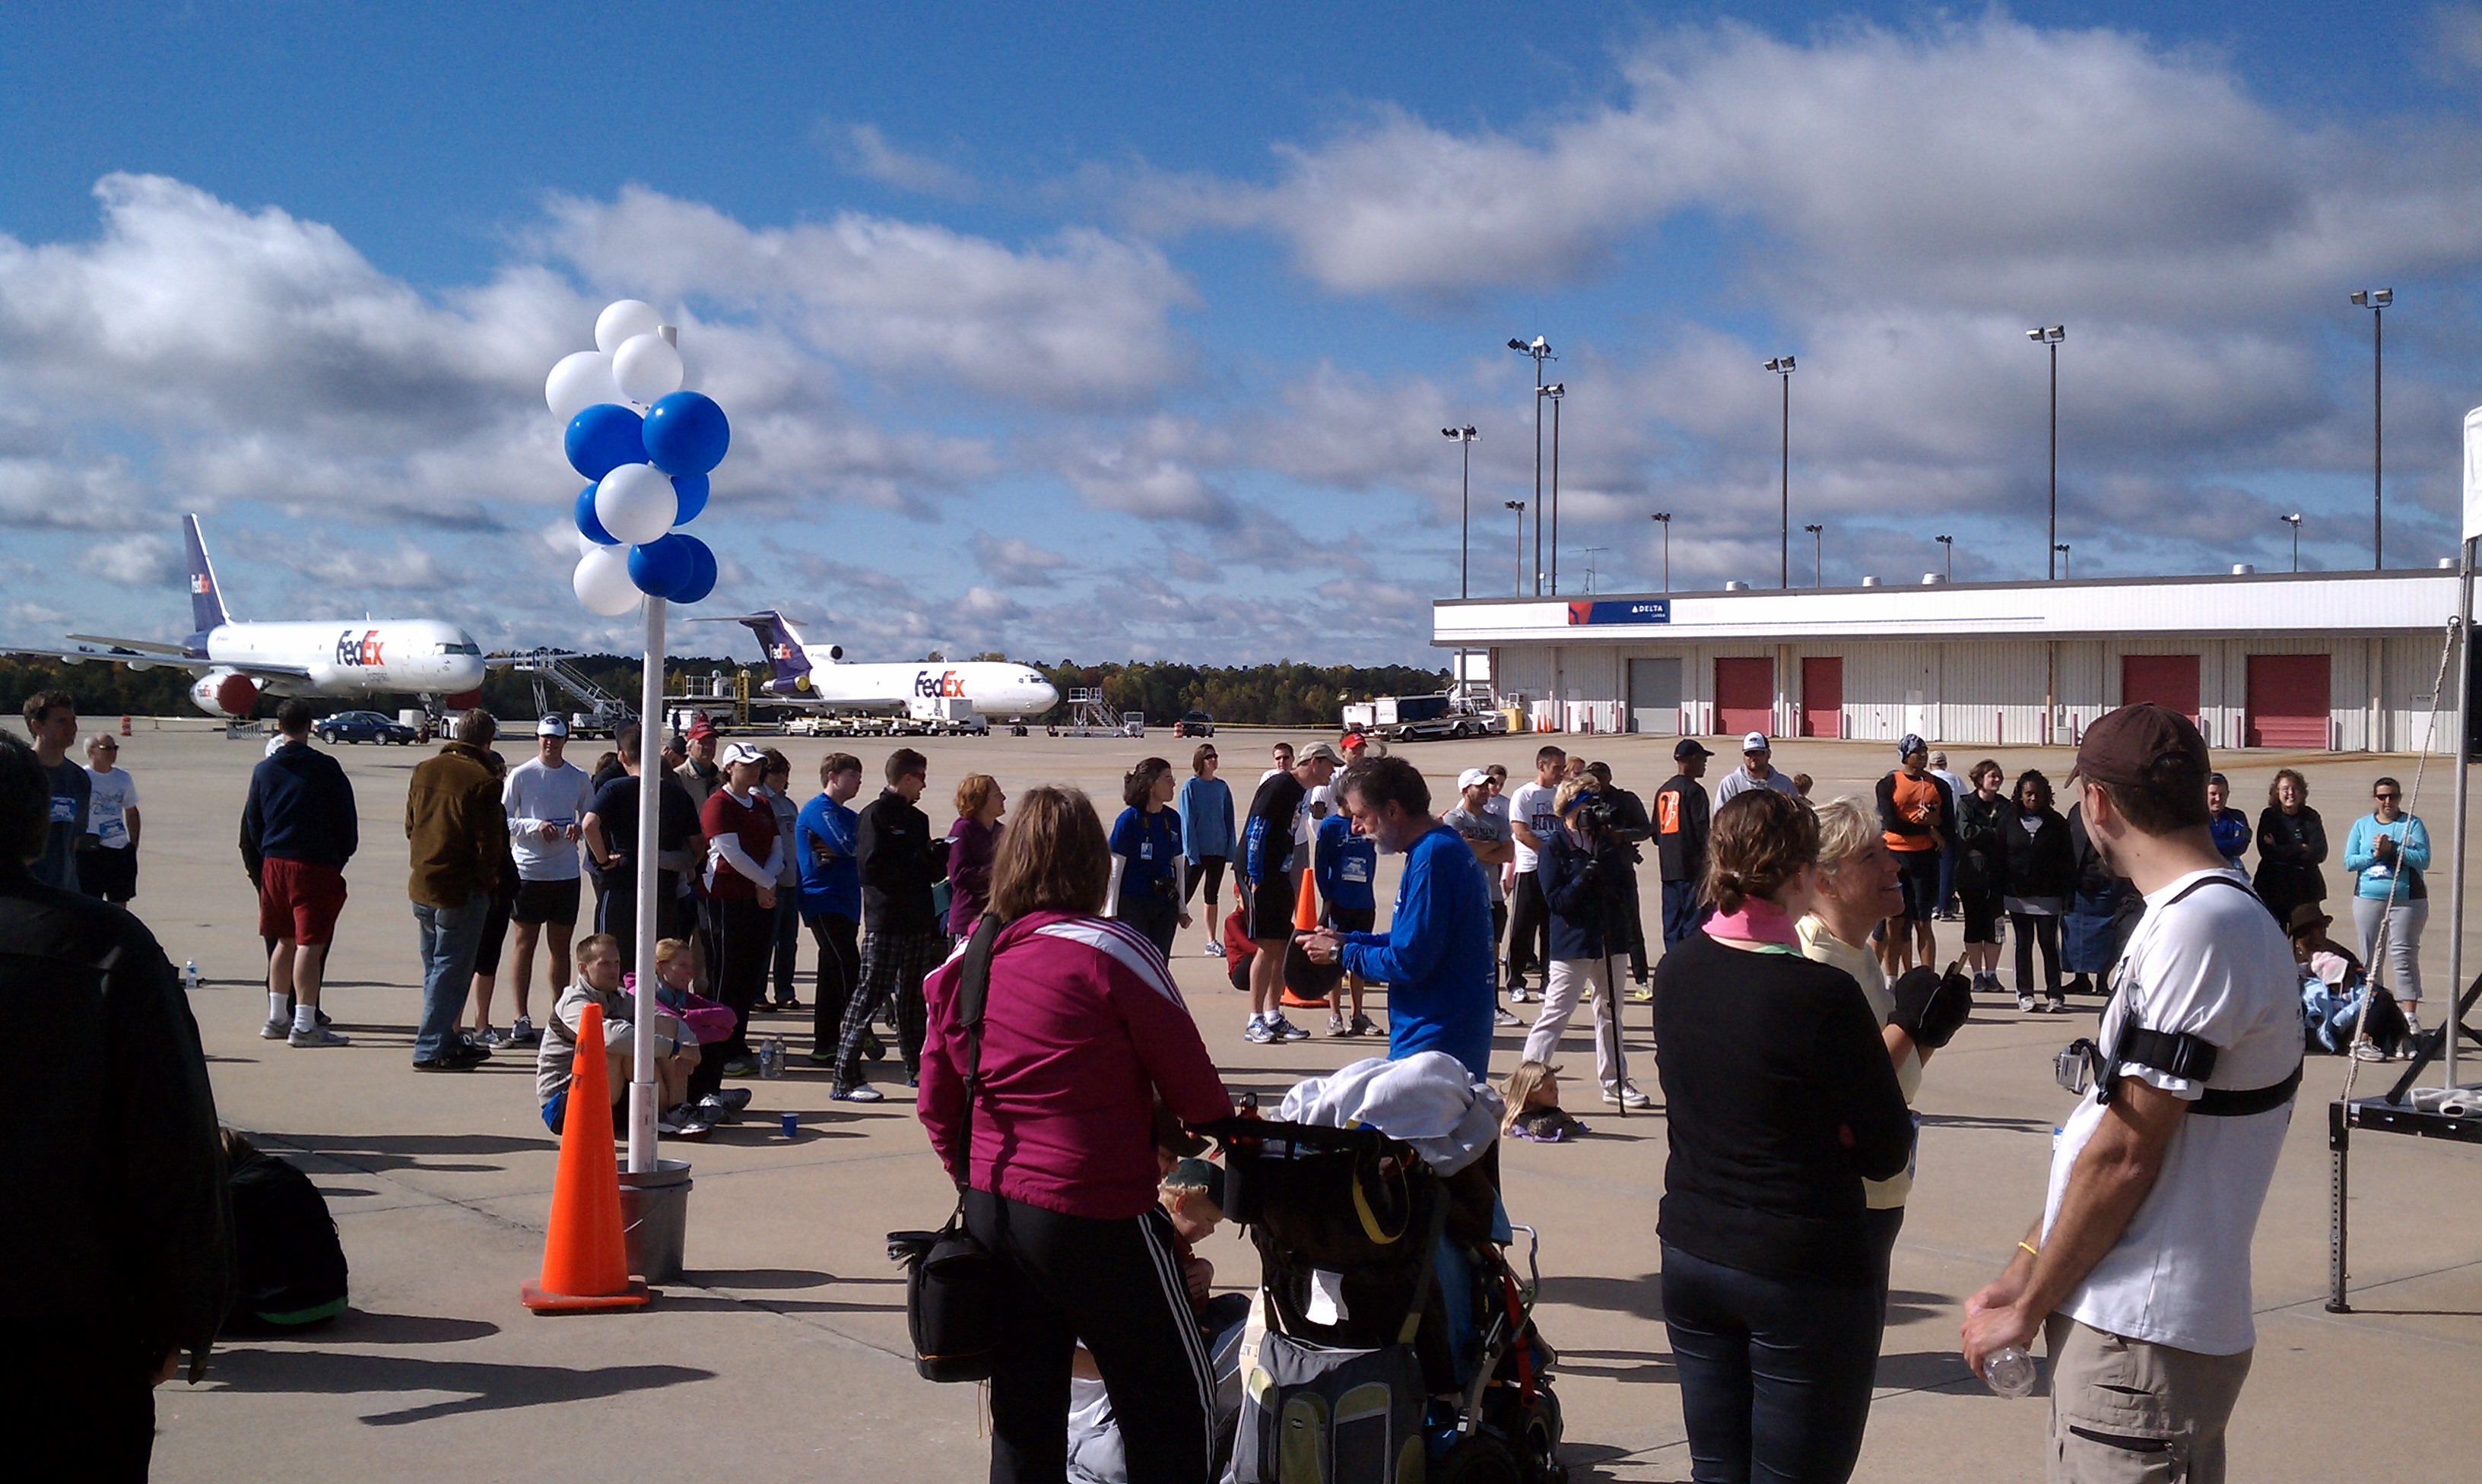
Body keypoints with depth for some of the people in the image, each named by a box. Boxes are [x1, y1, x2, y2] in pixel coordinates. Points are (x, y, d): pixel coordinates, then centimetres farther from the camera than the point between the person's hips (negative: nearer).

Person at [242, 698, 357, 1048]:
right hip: (315, 865, -6)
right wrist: (340, 858, 10)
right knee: (310, 944, -7)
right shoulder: (325, 768, -7)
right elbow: (347, 822, -4)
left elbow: (252, 823, 14)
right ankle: (304, 1025, -10)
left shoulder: (264, 769, 7)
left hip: (274, 864, 6)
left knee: (285, 942, 17)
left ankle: (277, 1018, 24)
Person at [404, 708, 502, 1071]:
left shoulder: (423, 770, 7)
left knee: (435, 969, 17)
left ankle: (447, 1041, 26)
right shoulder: (483, 782, -16)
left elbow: (410, 827, 15)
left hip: (421, 887, 7)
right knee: (451, 970, 0)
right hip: (462, 891, -7)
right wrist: (489, 879, 2)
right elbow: (490, 844, -14)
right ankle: (431, 1049, 1)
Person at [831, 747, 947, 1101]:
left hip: (918, 922, 8)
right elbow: (871, 869, -18)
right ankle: (845, 1078, -6)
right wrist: (919, 861, -13)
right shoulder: (875, 816, -8)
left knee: (913, 996, 15)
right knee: (870, 995, -8)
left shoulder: (917, 819, 17)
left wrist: (938, 857, -1)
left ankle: (917, 1068, 26)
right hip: (885, 923, -8)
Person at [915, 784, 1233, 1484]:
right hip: (1098, 1216, -6)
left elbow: (936, 1105, 10)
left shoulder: (963, 964, 4)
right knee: (1174, 1412, 6)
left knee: (1023, 1424, 15)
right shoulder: (1111, 952, -12)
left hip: (990, 1212, 6)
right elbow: (1194, 1090, -7)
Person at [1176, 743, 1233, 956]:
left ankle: (1212, 942, 15)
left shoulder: (1222, 787, 8)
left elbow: (1228, 819, 11)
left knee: (1212, 895, 11)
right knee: (1185, 894, -4)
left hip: (1218, 850, 5)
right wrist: (1191, 851, -14)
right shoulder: (1190, 786, -6)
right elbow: (1187, 820, -9)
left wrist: (1230, 848, 4)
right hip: (1197, 851, -5)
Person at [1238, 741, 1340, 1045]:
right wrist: (1254, 879, -19)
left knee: (1282, 947, 9)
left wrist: (1291, 883, 19)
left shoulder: (1302, 792, 15)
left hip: (1280, 877, 9)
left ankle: (1274, 1017, 16)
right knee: (1267, 946, -10)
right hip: (1259, 876, -9)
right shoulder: (1279, 786, -13)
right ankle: (1255, 1022, -5)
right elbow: (1256, 830, -17)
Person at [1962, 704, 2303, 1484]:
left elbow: (2125, 1153, -18)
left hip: (2142, 1336, -9)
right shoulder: (2204, 915, 14)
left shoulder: (2199, 928, -18)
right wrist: (2024, 1268, 13)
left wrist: (2028, 1307, -9)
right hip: (2129, 1318, 9)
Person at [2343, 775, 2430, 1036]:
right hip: (2368, 898, 3)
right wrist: (2374, 854, -11)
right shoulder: (2362, 825, 11)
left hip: (2407, 899, -3)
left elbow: (2423, 860, -8)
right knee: (2370, 957, 5)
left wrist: (2392, 848, -15)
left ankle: (2410, 1015, -7)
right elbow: (2349, 862, 3)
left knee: (2404, 956, -7)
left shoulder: (2412, 824, 3)